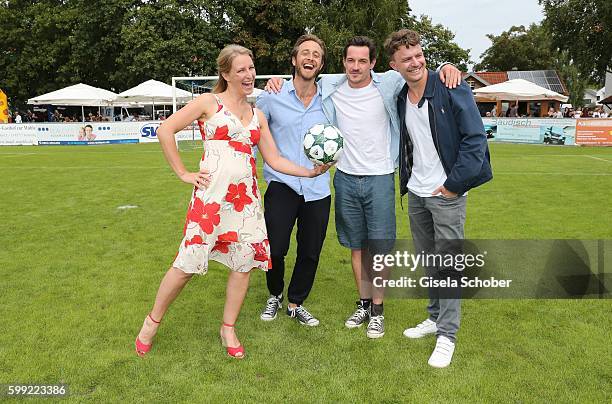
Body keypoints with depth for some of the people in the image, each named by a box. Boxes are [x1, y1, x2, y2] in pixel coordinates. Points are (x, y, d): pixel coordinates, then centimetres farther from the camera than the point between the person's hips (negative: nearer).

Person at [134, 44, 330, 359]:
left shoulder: (257, 116, 16)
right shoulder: (209, 102, 1)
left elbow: (274, 159, 14)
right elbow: (165, 131, -4)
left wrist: (309, 171, 3)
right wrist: (183, 174, -5)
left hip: (246, 197, 5)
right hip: (211, 194, -5)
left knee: (244, 263, 5)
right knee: (188, 263, -2)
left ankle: (228, 330, 23)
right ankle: (152, 321, 20)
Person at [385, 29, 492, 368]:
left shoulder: (451, 89, -13)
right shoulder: (400, 98, 7)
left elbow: (475, 138, -15)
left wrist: (454, 184, -15)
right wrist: (406, 182, 10)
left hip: (447, 192, -6)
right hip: (415, 193, 7)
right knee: (427, 261, 16)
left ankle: (447, 335, 11)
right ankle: (435, 317, 33)